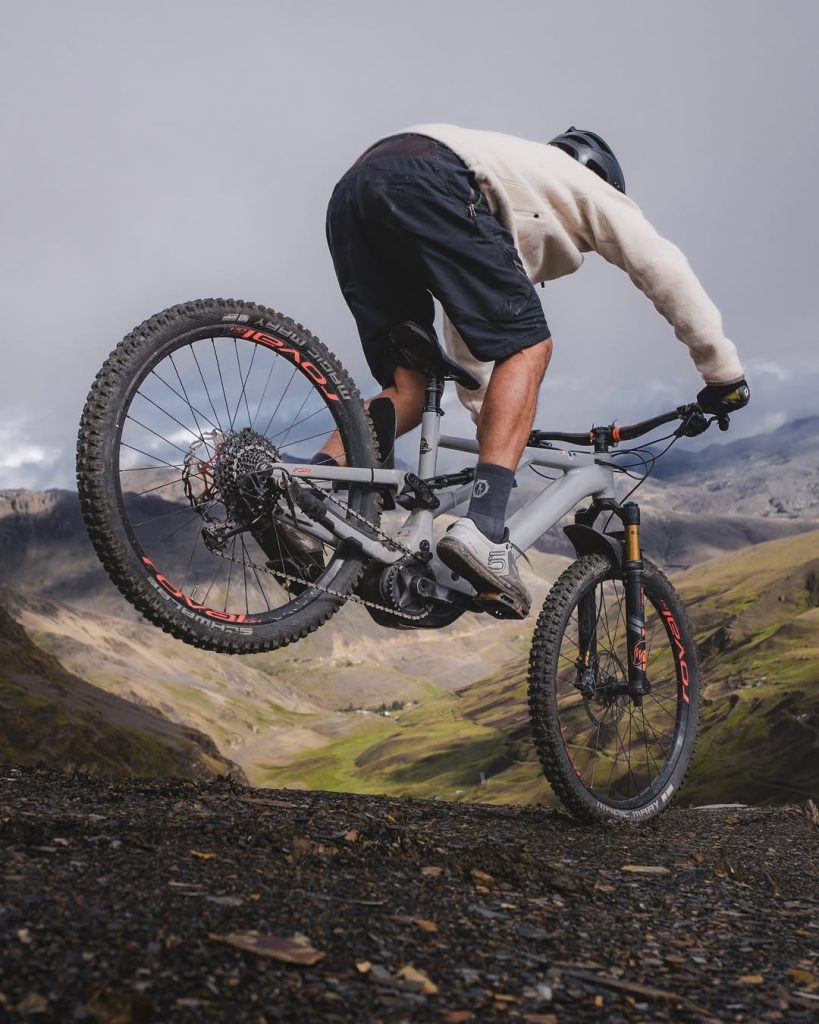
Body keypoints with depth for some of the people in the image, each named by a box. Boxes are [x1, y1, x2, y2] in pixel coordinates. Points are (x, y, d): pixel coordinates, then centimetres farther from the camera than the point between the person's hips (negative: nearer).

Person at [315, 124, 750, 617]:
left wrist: (492, 418, 48)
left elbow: (468, 332, 45)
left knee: (409, 393, 9)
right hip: (426, 178, -8)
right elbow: (667, 272, 23)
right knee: (527, 345, -4)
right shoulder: (589, 186, 28)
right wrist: (724, 375, 29)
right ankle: (484, 528, -21)